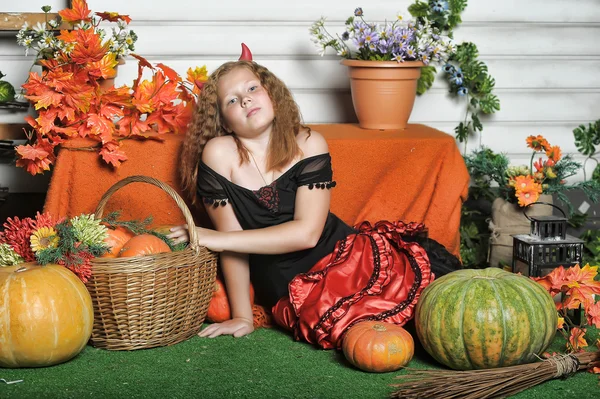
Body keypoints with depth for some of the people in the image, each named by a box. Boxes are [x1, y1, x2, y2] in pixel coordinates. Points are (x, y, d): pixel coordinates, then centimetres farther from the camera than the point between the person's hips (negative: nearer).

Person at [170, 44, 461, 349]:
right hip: (293, 292, -2)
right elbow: (232, 242, -5)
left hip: (346, 257, 2)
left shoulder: (308, 144, -4)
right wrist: (242, 317, -6)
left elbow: (306, 232, -14)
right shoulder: (219, 154, -8)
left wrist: (216, 239, -18)